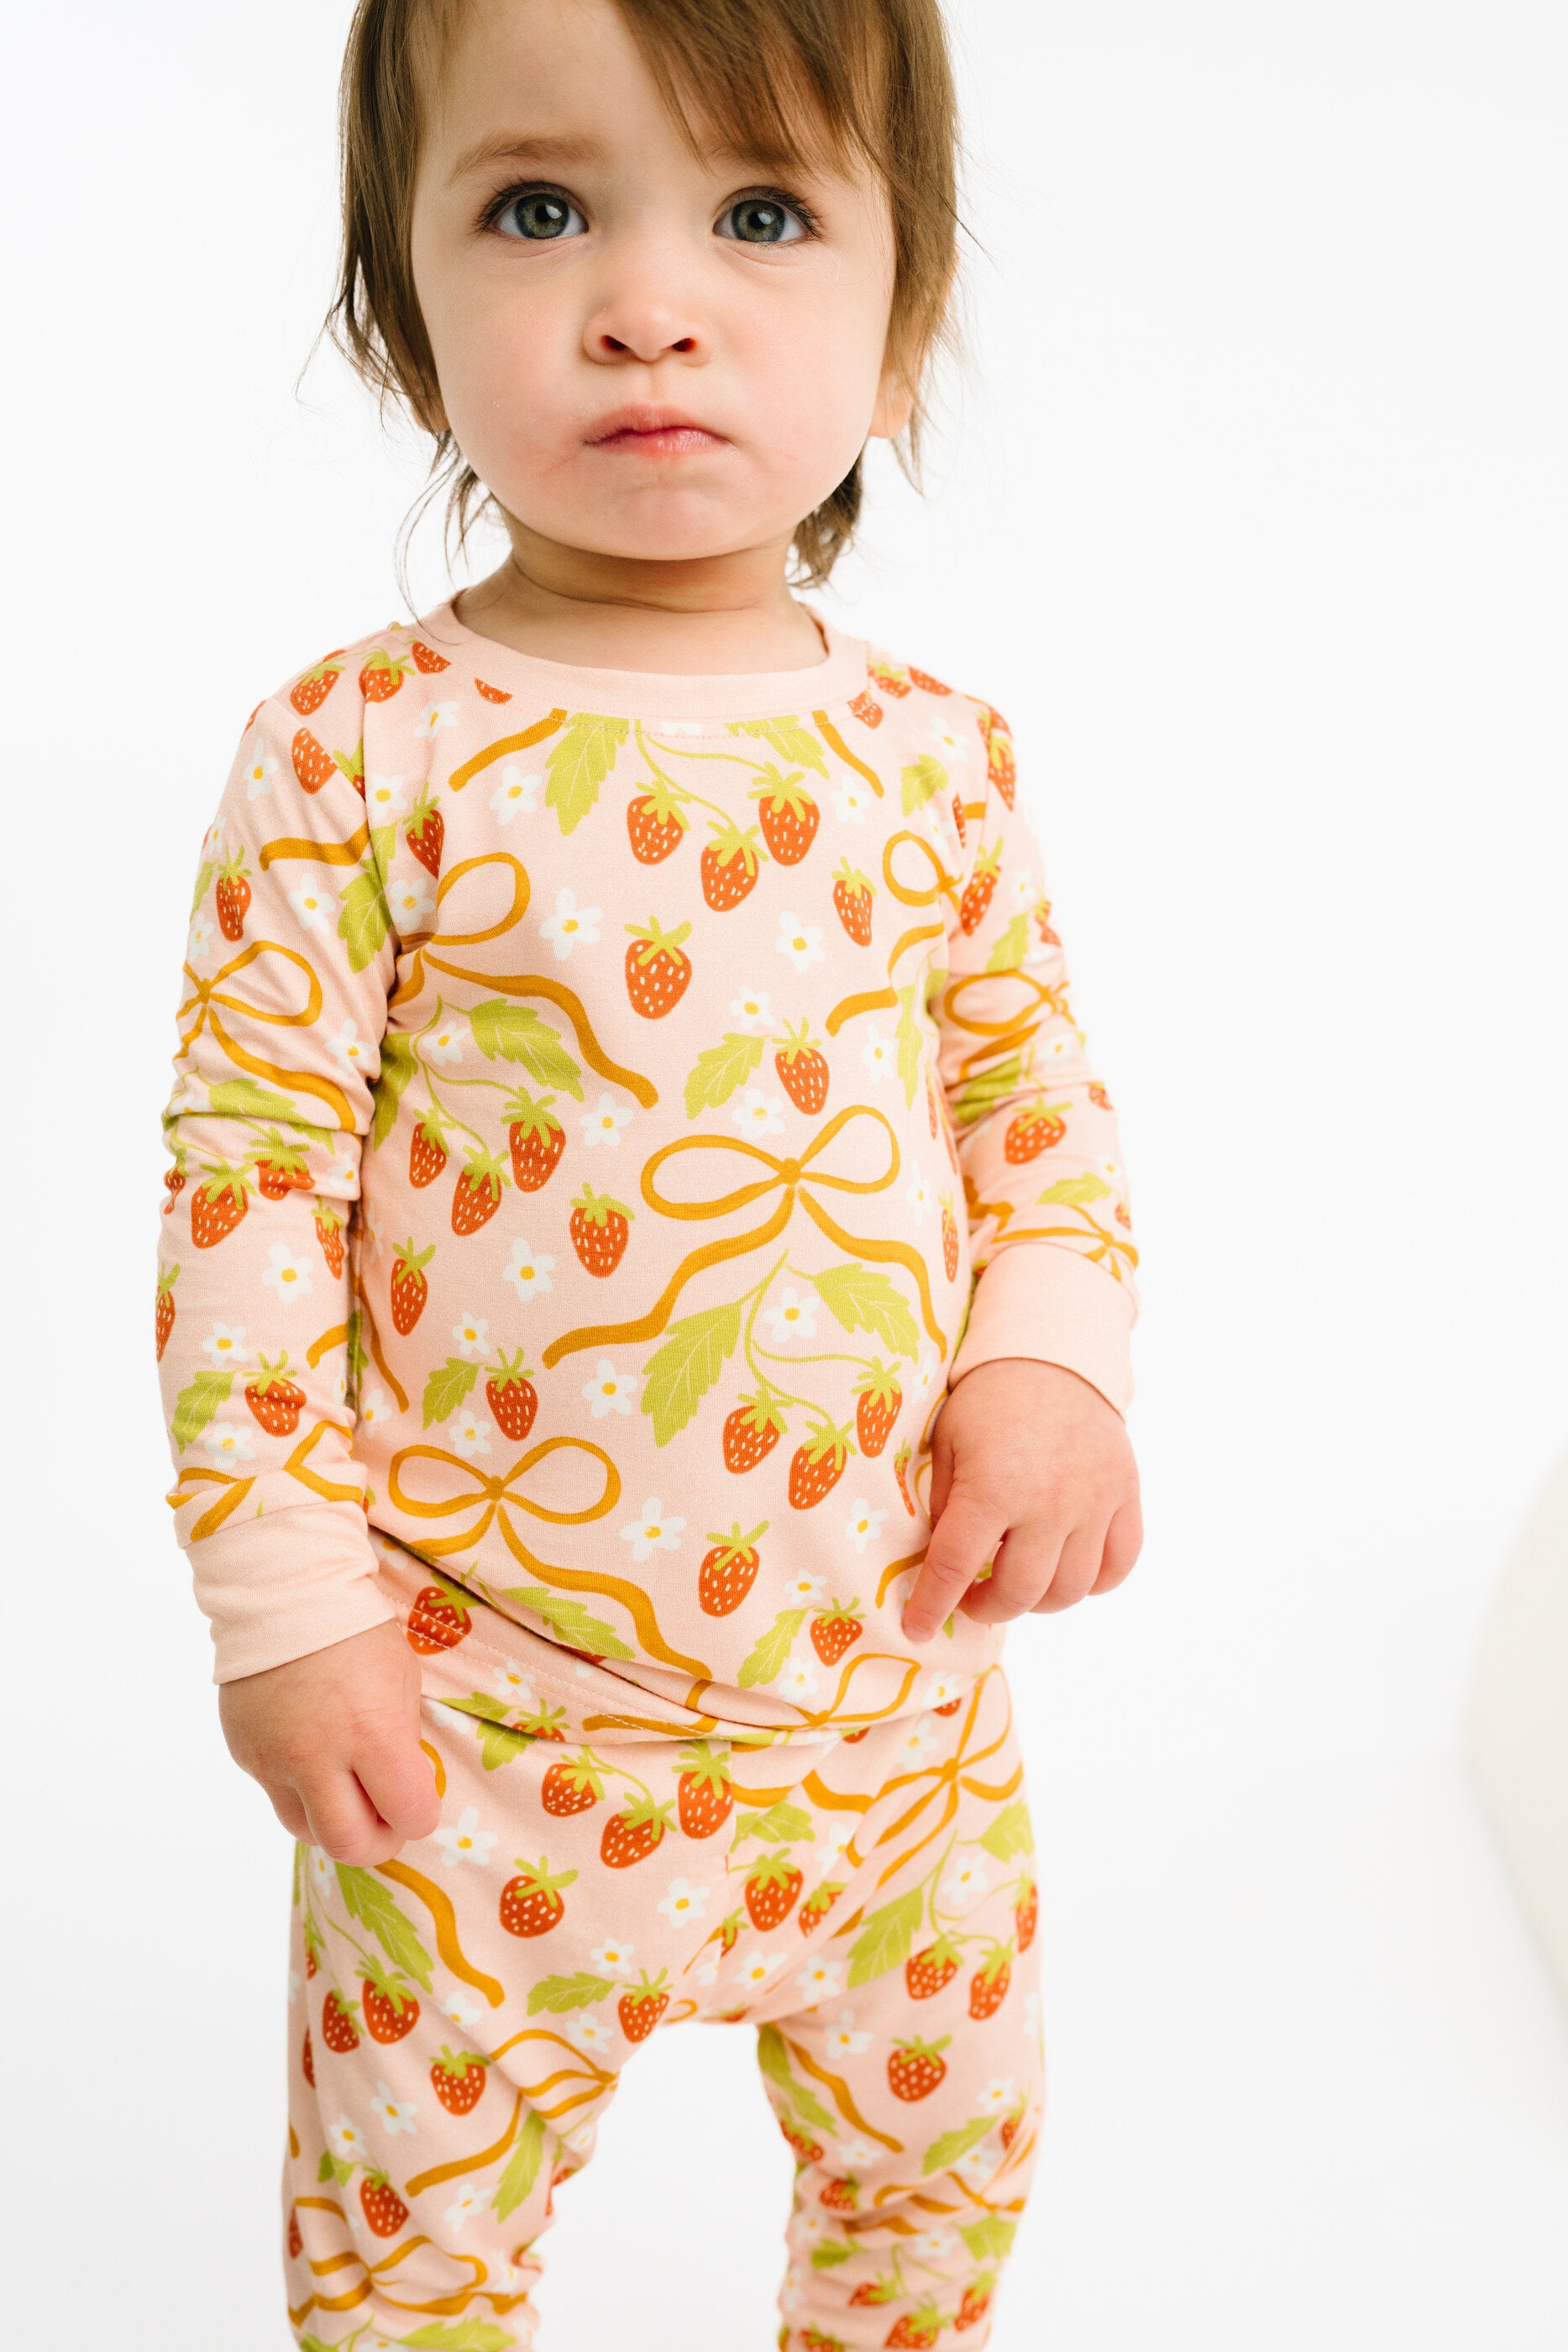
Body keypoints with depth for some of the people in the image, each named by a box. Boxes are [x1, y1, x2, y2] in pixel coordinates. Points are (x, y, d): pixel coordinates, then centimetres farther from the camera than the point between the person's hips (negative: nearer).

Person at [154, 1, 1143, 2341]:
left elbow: (1033, 1073, 10)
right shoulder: (362, 750, -12)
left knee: (948, 2156, 23)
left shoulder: (937, 754, -1)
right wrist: (285, 1590, -10)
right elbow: (254, 1161, -9)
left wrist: (1053, 1352, -7)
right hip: (478, 1726, -3)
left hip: (899, 1689, 4)